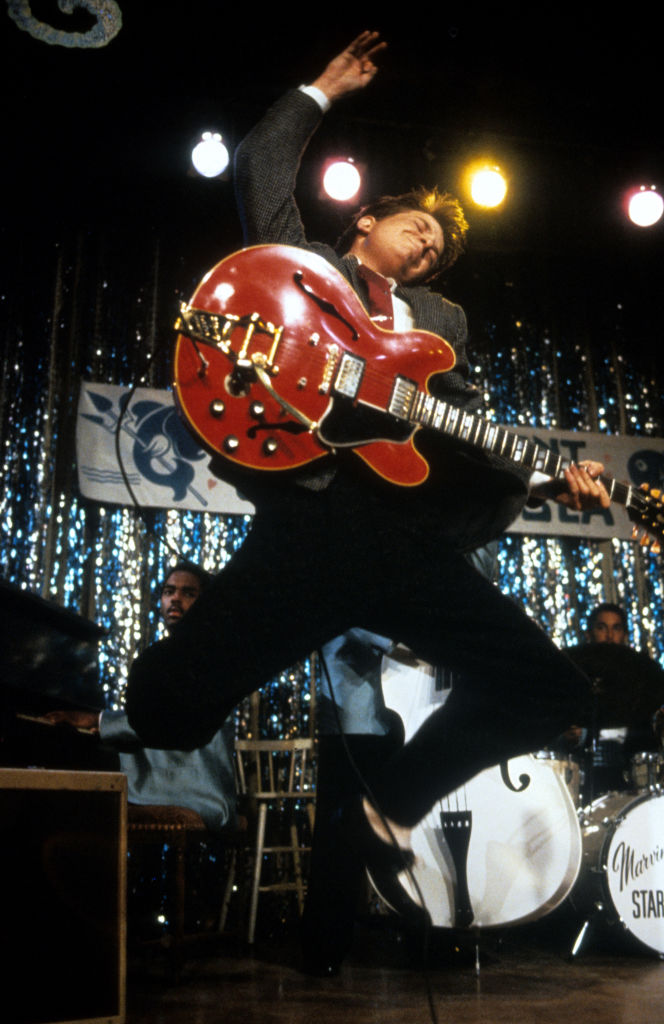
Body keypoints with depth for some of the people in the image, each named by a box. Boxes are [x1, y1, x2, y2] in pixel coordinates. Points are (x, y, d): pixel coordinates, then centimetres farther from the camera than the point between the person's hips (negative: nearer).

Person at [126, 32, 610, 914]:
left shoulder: (442, 318, 30)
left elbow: (469, 432, 21)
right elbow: (260, 168, 16)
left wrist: (544, 481, 7)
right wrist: (323, 92, 26)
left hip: (414, 533, 4)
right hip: (308, 518, -4)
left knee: (549, 686, -1)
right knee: (169, 696, -16)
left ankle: (390, 811, 14)